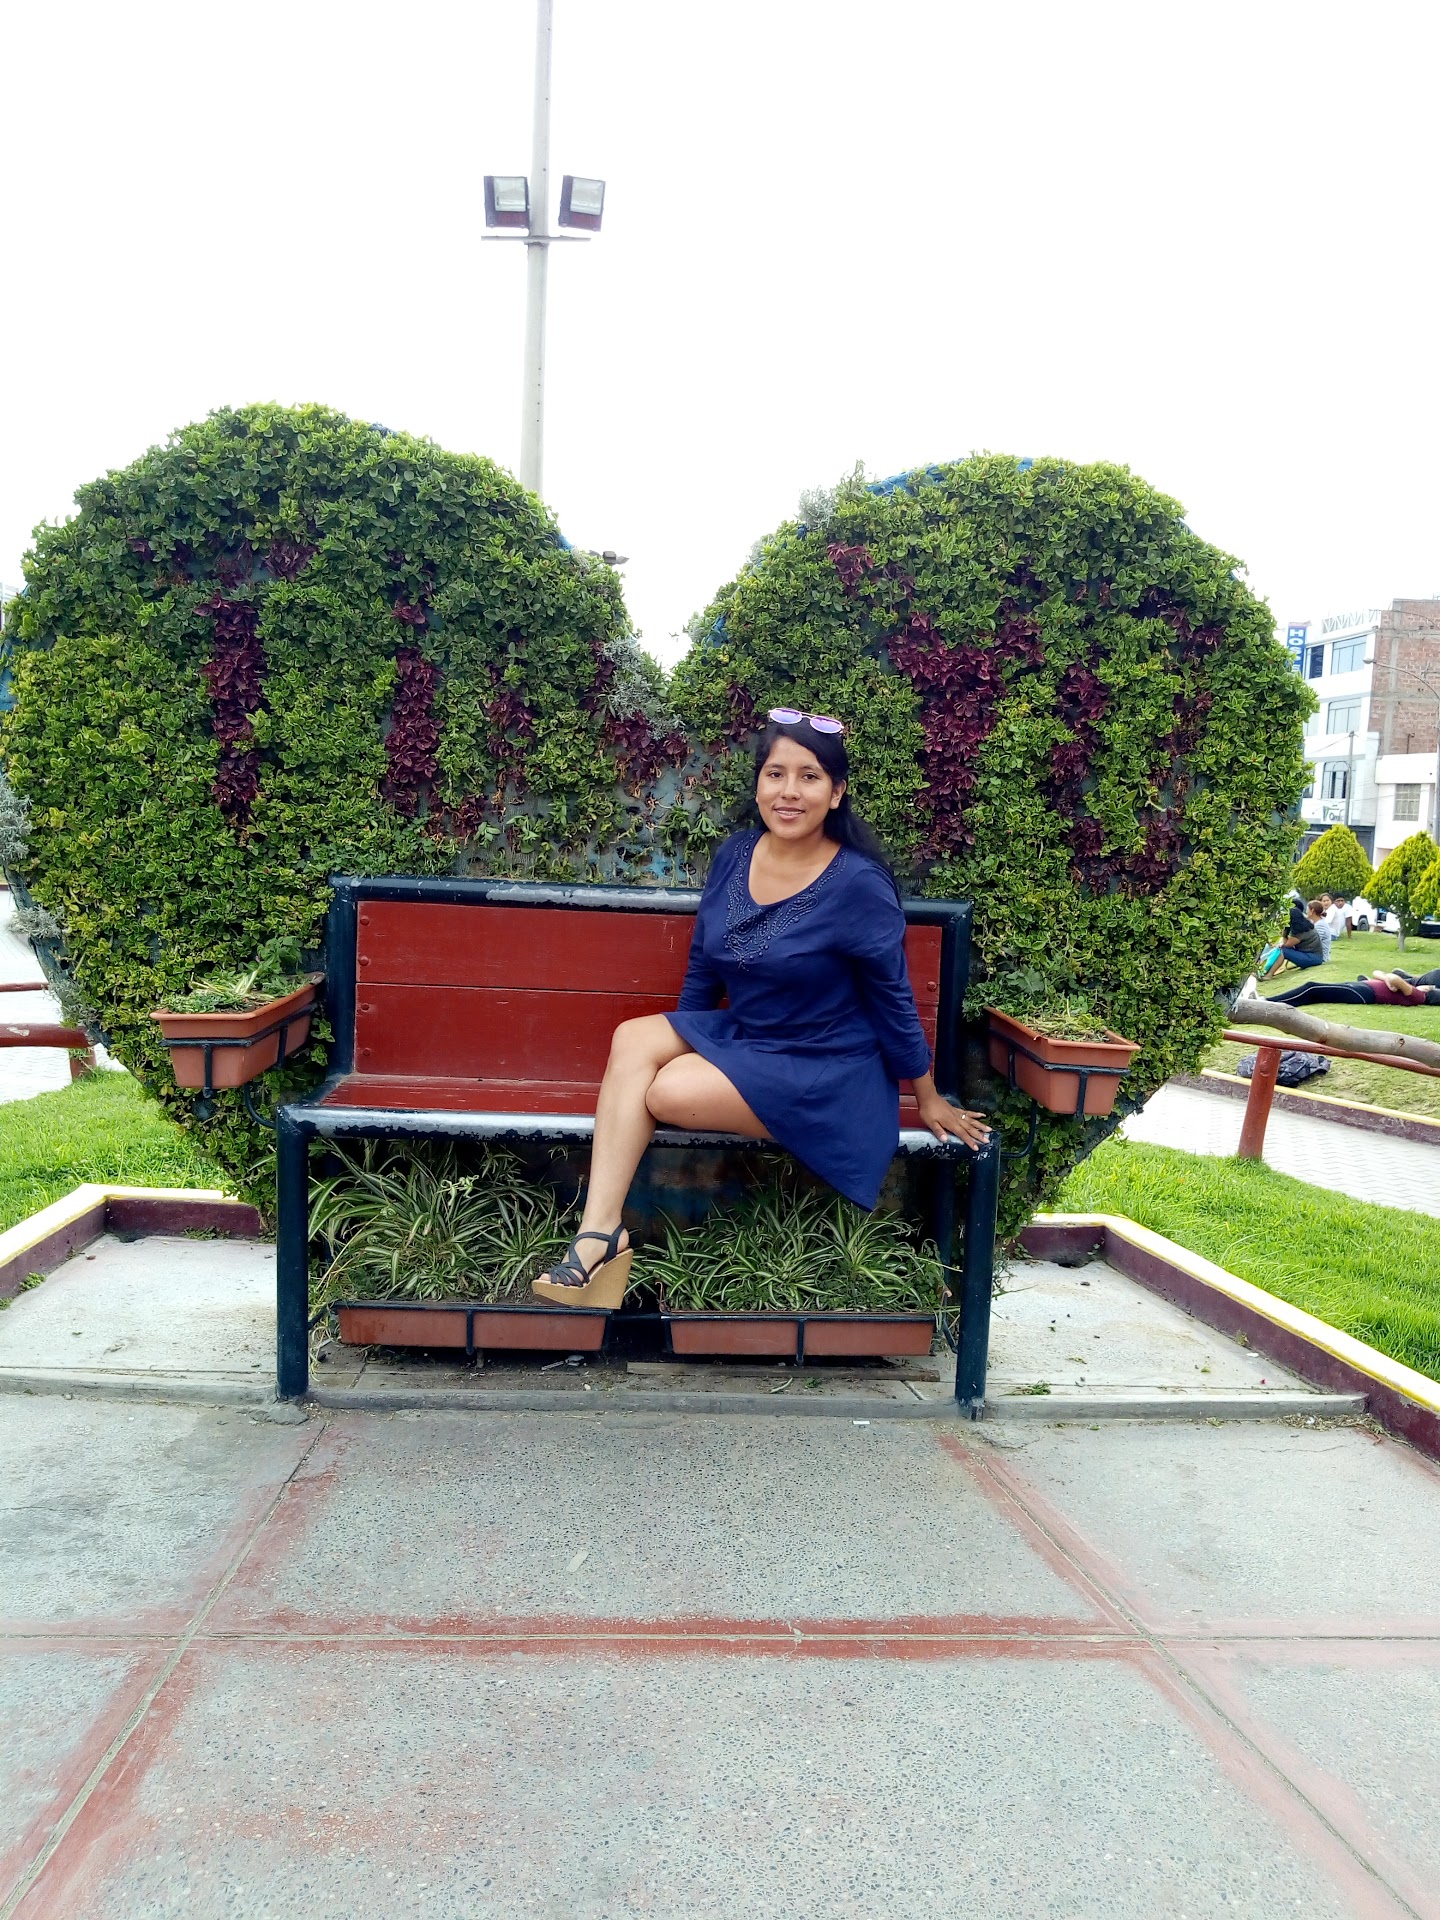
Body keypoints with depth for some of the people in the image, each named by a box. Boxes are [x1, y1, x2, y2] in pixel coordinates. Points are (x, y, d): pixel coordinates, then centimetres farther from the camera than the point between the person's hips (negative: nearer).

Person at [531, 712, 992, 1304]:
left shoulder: (858, 884, -18)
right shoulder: (733, 855, -1)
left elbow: (894, 1002, -8)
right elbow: (702, 966, 12)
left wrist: (929, 1100, 1)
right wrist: (678, 1045, 19)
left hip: (826, 1075, -6)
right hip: (739, 1035, 6)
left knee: (668, 1092, -24)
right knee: (633, 1039, -18)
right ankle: (599, 1233, -22)